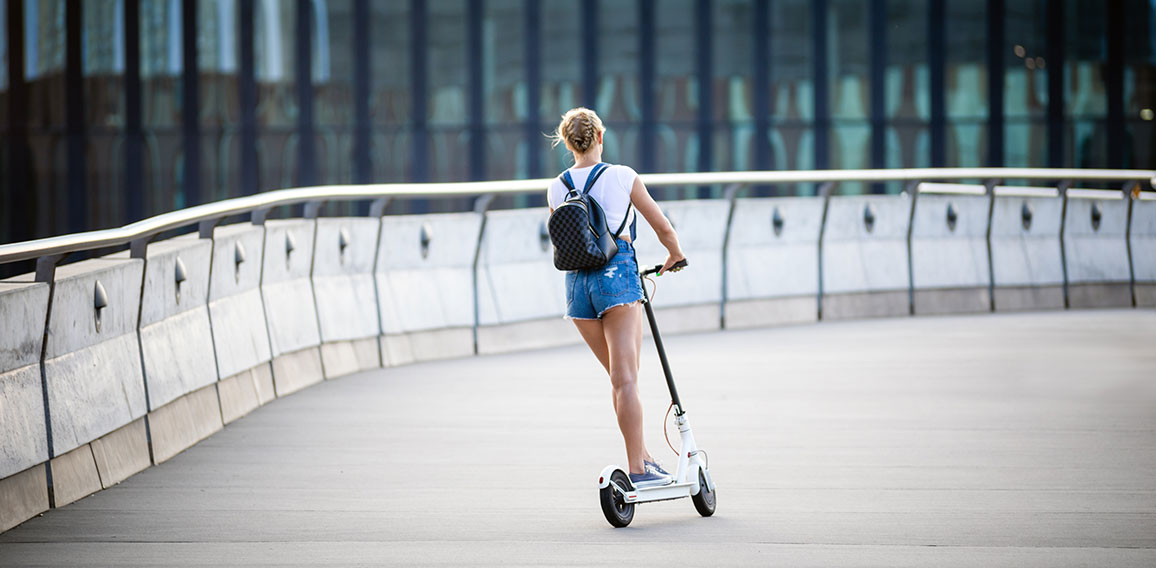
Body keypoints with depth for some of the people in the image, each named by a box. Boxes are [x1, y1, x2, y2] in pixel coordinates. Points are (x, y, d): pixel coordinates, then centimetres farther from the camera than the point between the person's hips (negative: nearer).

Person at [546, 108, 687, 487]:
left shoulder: (556, 189, 9)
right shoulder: (622, 176, 0)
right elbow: (664, 229, 6)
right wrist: (675, 256, 26)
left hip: (576, 282, 4)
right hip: (617, 273, -4)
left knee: (619, 378, 16)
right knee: (626, 380, -8)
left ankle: (644, 456, 19)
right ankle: (638, 469, -13)